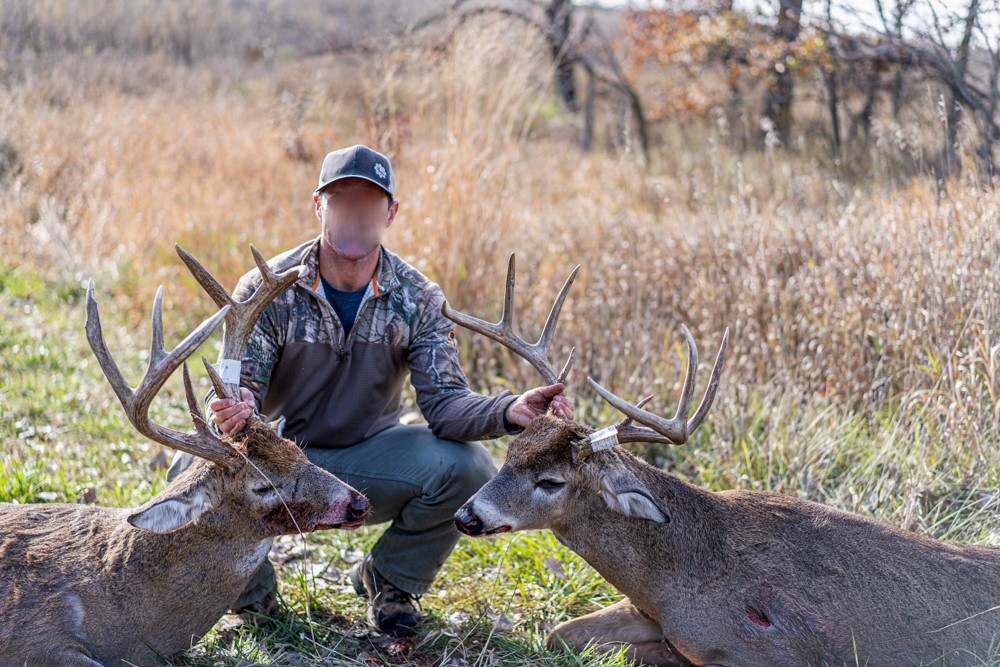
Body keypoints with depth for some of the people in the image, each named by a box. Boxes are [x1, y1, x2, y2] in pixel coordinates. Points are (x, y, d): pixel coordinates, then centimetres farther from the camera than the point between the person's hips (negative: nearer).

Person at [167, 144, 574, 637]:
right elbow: (243, 388, -19)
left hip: (367, 456, 1)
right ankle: (251, 589, 2)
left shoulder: (418, 301, -8)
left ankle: (388, 581, 4)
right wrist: (238, 409, -46)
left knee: (466, 467, -27)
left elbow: (443, 401, -17)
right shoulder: (266, 290, -13)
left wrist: (510, 411, -40)